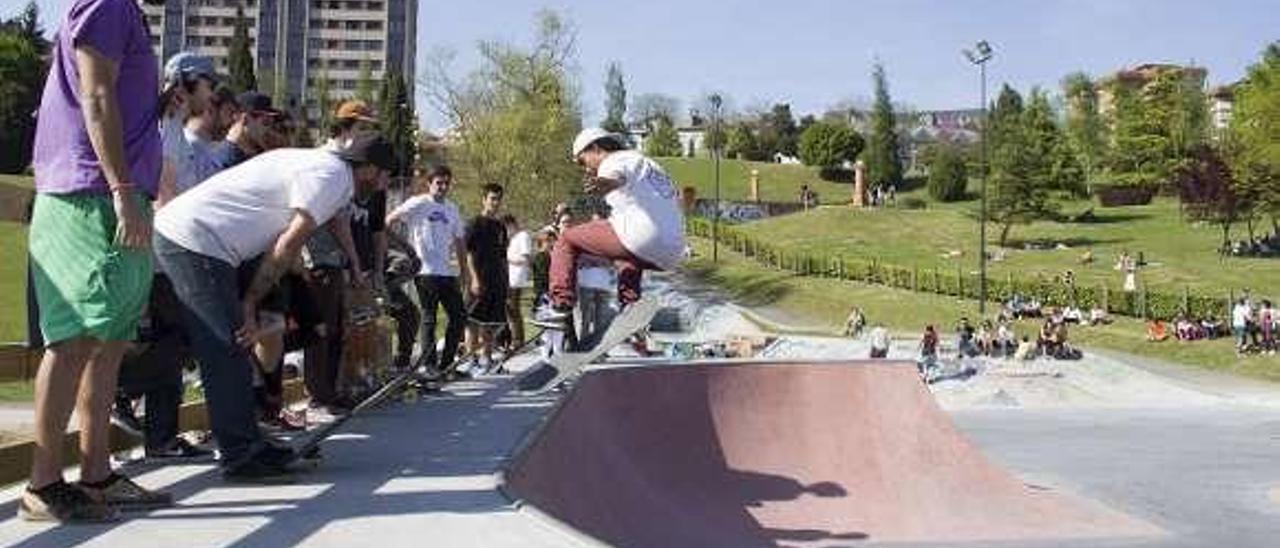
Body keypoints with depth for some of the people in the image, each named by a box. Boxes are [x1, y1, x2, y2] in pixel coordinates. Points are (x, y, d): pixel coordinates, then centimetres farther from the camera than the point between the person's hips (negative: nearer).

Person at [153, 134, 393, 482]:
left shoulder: (319, 160, 20)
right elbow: (286, 247, -12)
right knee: (230, 352, -7)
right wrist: (251, 304, -7)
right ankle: (241, 458, -1)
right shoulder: (334, 177, -10)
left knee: (221, 353, 12)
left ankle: (247, 446, 19)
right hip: (196, 242, -10)